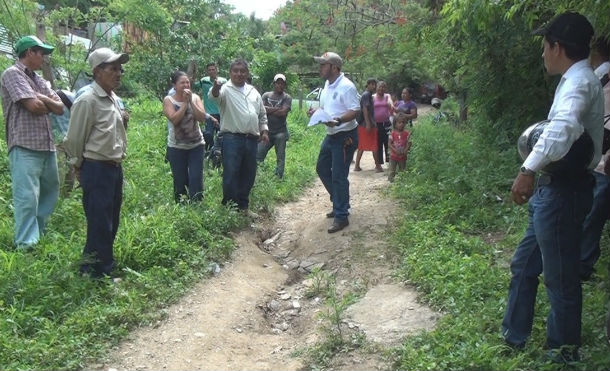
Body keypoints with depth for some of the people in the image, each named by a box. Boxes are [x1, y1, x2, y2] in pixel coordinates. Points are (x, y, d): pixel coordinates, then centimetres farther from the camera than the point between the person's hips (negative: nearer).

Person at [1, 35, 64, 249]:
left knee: (50, 192, 16)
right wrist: (48, 104, 5)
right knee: (27, 196, -10)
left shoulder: (39, 80, 20)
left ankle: (37, 234, 28)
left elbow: (60, 109, 13)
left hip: (47, 146, 9)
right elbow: (34, 106, -16)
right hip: (25, 147, -9)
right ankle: (25, 244, -6)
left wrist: (43, 99, -5)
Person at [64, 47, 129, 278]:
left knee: (111, 224, 16)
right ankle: (95, 274, 8)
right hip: (97, 170, -8)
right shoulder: (87, 101, -16)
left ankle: (106, 268, 29)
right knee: (99, 226, -3)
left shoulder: (113, 99, 11)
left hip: (115, 168, 9)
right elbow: (74, 140, -12)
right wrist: (81, 167, -2)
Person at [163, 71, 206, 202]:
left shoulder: (195, 97, 2)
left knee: (196, 180, -4)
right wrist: (185, 102, -16)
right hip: (176, 148, -1)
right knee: (180, 182, 6)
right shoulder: (168, 100, -4)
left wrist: (191, 101, -16)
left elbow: (202, 118, -11)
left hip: (196, 146, 1)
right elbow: (174, 119, -19)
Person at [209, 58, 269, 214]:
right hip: (232, 138, -6)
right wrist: (215, 89, -49)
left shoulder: (253, 91, 15)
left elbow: (262, 114, 22)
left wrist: (264, 131, 11)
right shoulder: (225, 89, -3)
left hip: (252, 139, 6)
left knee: (248, 175, 12)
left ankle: (243, 206, 25)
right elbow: (214, 96, -27)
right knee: (231, 175, -4)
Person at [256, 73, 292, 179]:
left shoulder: (287, 98, 0)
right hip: (267, 131, 2)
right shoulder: (266, 95, 7)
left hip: (280, 132, -1)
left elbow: (283, 112, -14)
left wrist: (269, 110, -6)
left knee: (280, 158, 4)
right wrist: (277, 109, -12)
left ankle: (279, 177, 14)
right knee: (258, 155, -2)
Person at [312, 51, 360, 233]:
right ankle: (340, 203, 33)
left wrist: (337, 120, -36)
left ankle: (341, 216, 4)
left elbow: (355, 111, -22)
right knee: (322, 168, 17)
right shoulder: (327, 84, 10)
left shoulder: (346, 86, -18)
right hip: (330, 135, 10)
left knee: (339, 176, -6)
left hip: (345, 136, -10)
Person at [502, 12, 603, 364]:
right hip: (555, 189, 10)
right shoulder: (580, 80, 15)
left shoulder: (578, 81, -18)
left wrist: (528, 170, -46)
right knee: (525, 264, 18)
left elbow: (564, 127, -39)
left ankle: (564, 349, 22)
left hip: (564, 192, -10)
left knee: (560, 275, 4)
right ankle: (513, 335, 31)